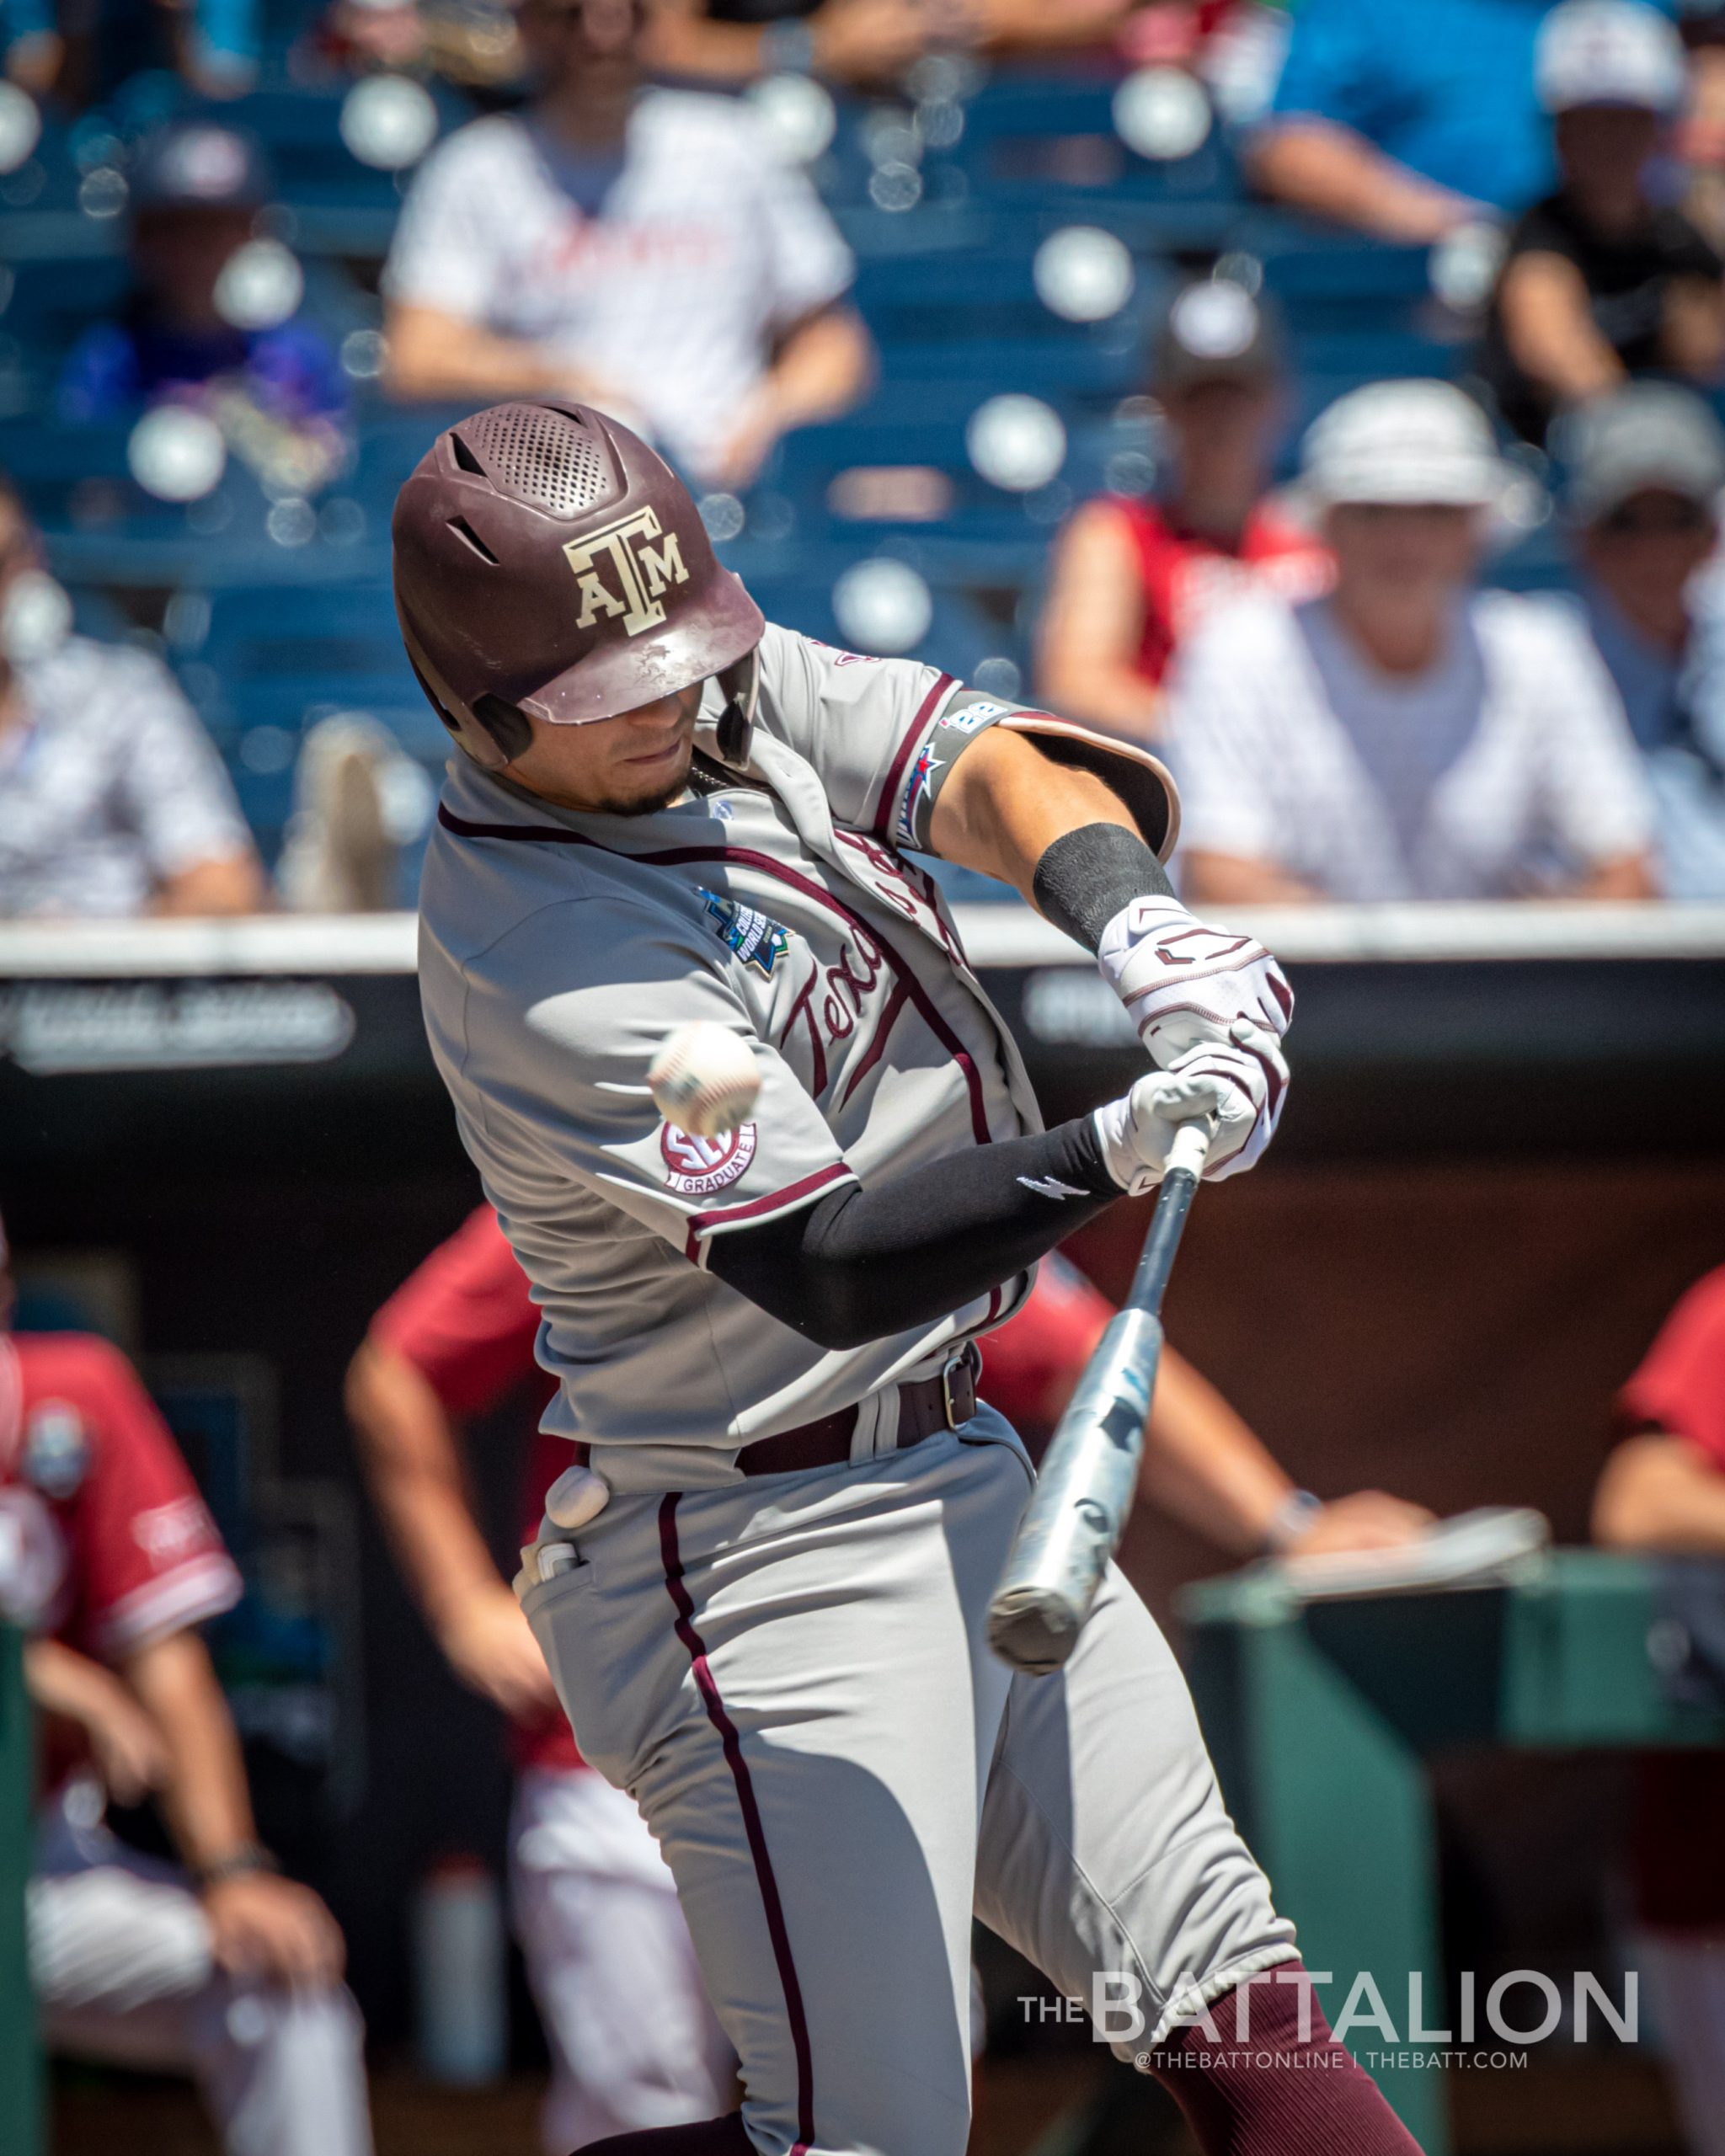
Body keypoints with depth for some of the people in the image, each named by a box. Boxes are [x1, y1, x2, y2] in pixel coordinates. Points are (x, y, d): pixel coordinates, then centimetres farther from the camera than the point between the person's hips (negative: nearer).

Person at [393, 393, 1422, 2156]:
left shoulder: (730, 682, 1)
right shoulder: (536, 960, -23)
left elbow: (992, 768, -5)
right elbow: (828, 1266, -28)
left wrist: (1142, 928, -25)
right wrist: (1116, 1153, -41)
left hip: (962, 1477, 9)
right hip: (765, 1558, -9)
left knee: (1239, 2014, 8)